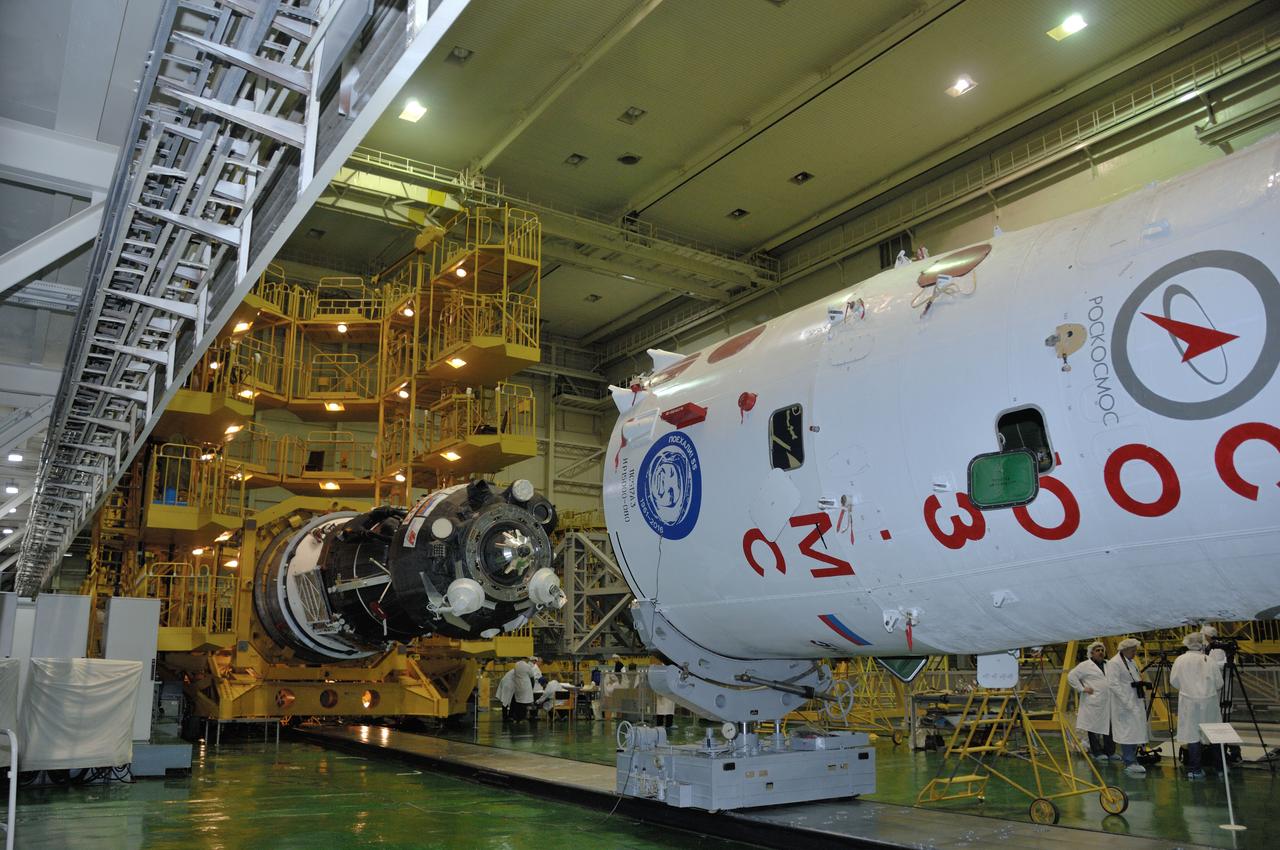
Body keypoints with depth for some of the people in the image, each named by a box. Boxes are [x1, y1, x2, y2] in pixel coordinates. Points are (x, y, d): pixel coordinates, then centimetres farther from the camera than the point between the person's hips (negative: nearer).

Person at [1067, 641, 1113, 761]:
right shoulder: (1085, 665, -4)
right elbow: (1071, 676, -8)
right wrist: (1082, 689, -11)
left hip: (1108, 703, 6)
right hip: (1093, 703, -6)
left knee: (1110, 727, 8)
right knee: (1094, 728, -1)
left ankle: (1110, 752, 19)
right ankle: (1097, 753, 6)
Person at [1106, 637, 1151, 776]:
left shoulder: (1130, 662, 16)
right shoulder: (1114, 663, -14)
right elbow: (1113, 684, -19)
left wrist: (1143, 683, 7)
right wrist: (1127, 702, -21)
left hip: (1136, 703, 9)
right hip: (1124, 704, -9)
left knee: (1134, 732, 11)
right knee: (1128, 732, -7)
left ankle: (1129, 760, 19)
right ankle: (1130, 764, -3)